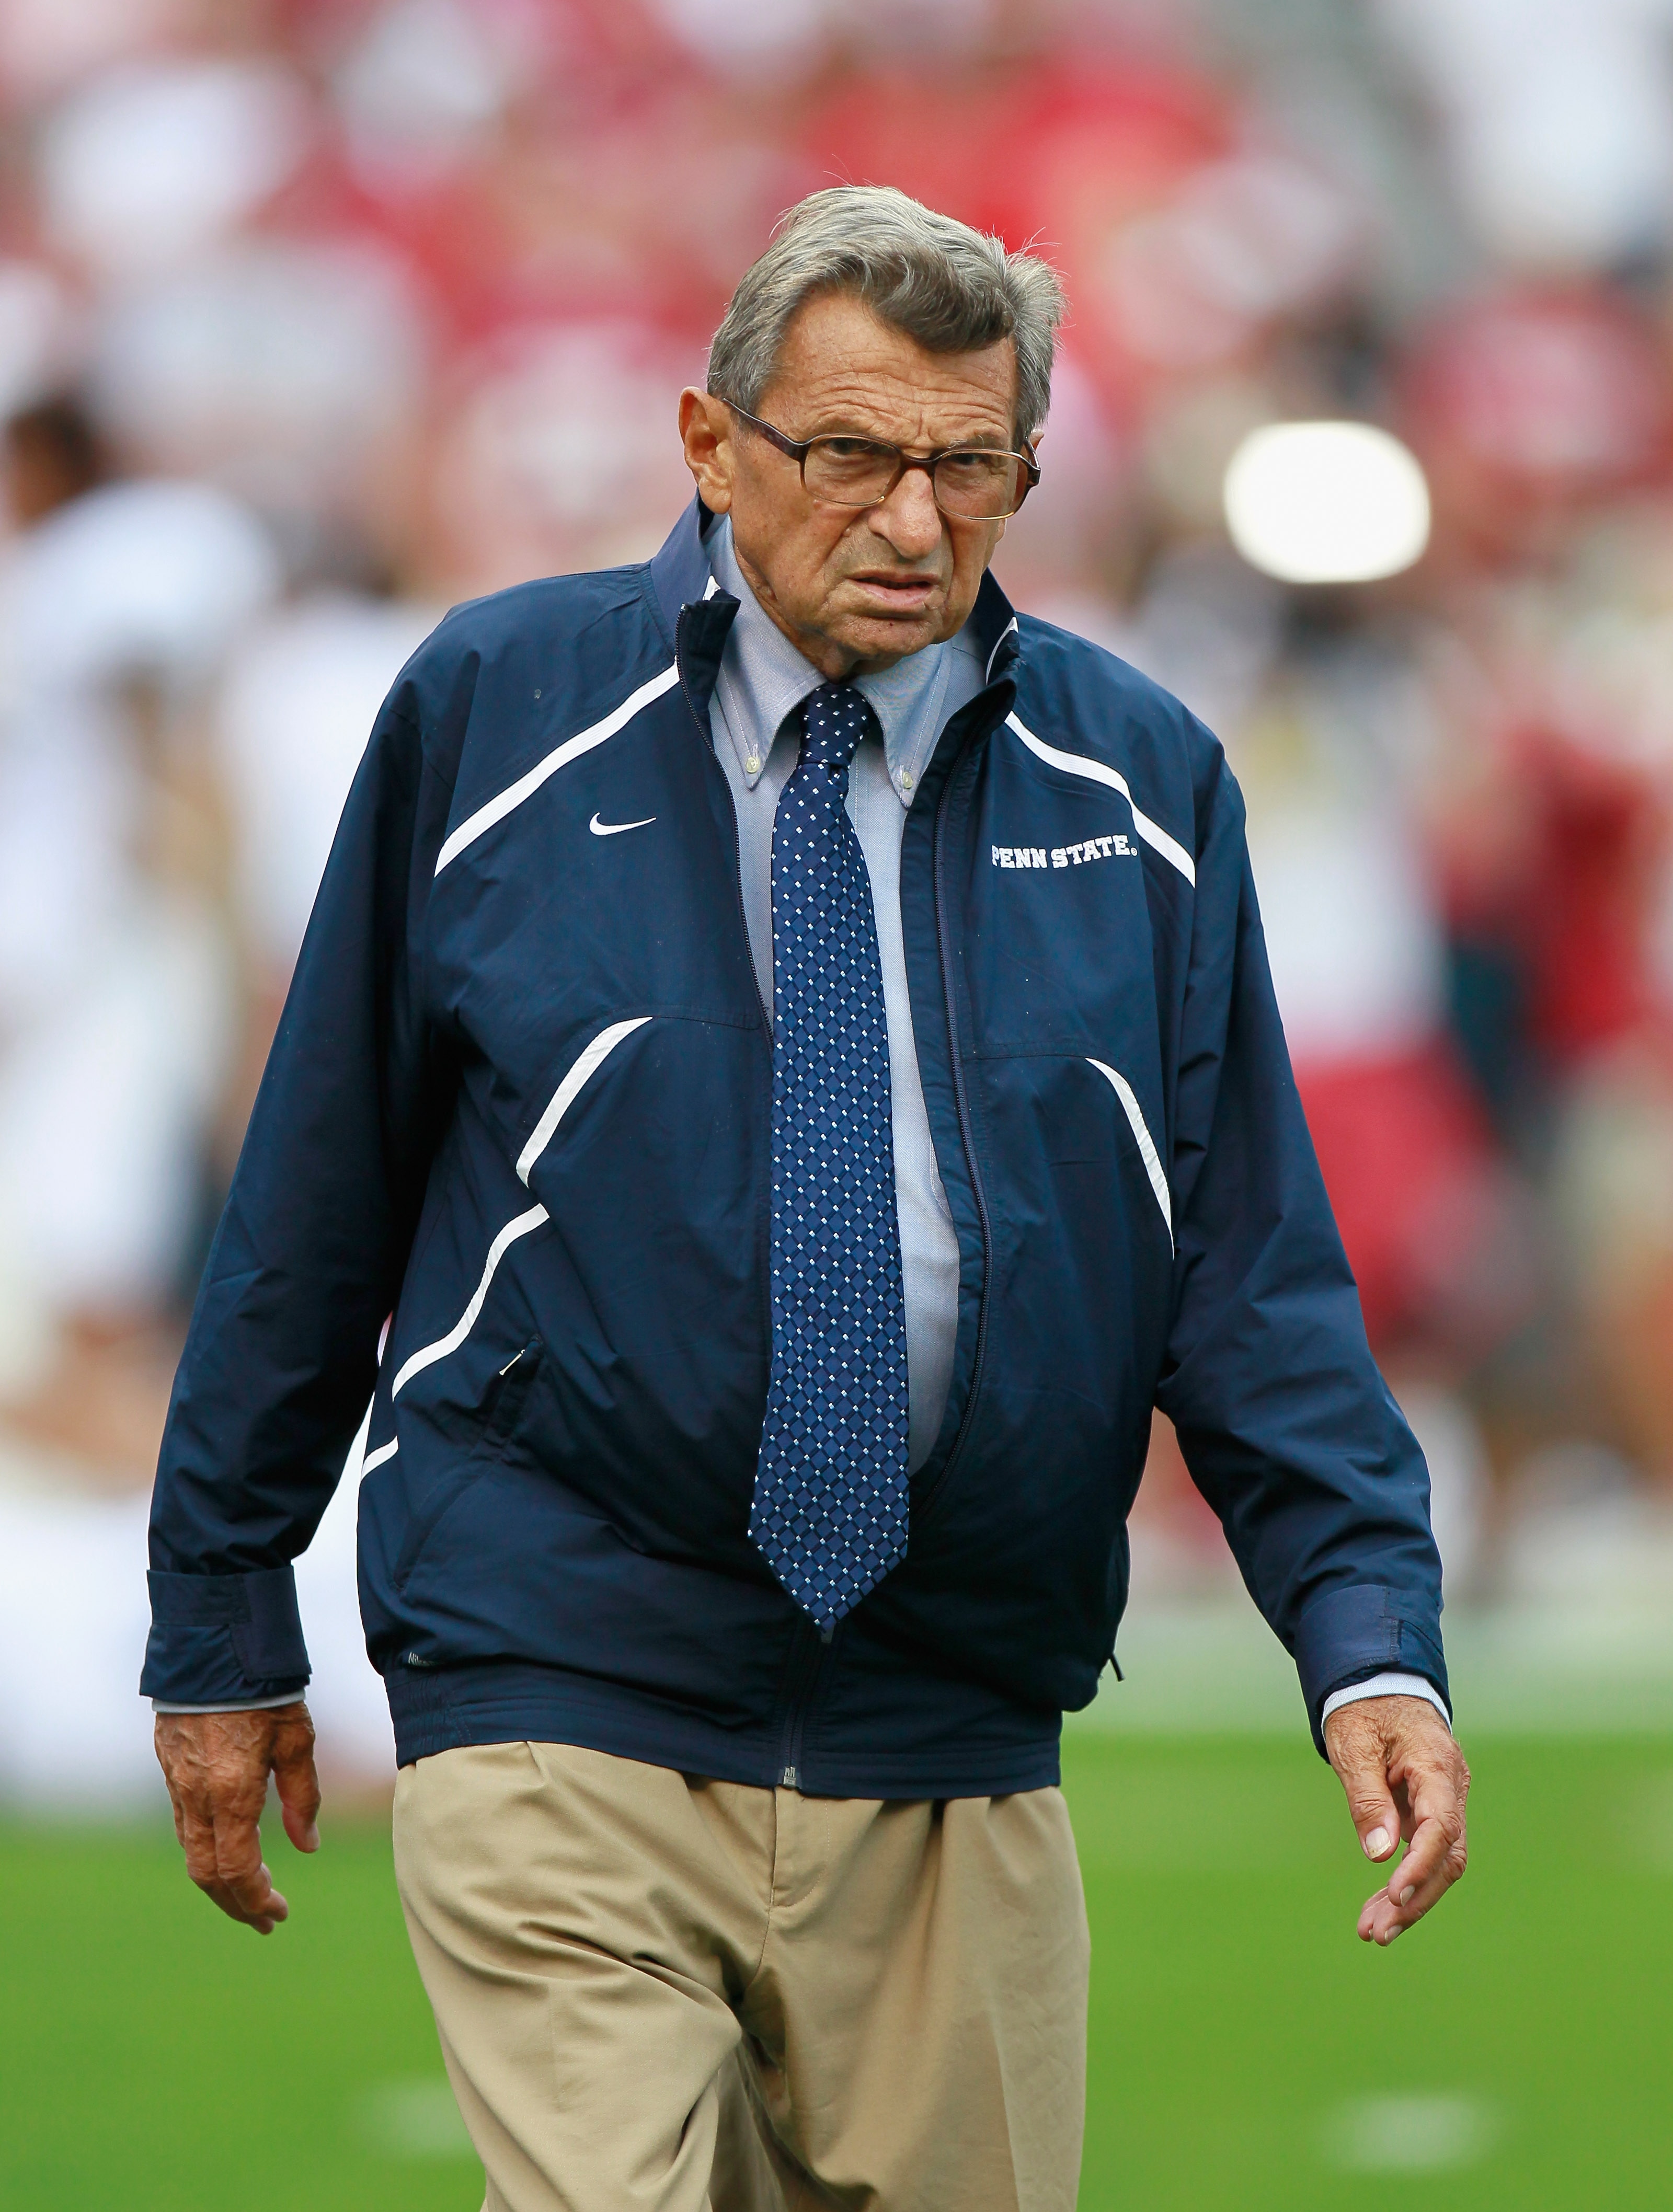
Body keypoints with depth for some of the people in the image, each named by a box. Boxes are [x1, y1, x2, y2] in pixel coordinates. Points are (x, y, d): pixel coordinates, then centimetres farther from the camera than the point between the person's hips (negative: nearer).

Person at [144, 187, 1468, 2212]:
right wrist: (224, 1626, 9)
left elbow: (1254, 1265, 5)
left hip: (954, 1764, 3)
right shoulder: (498, 715, 2)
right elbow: (317, 1195, 7)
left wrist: (1372, 1641, -9)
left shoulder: (1137, 788, 7)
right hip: (563, 1722, -3)